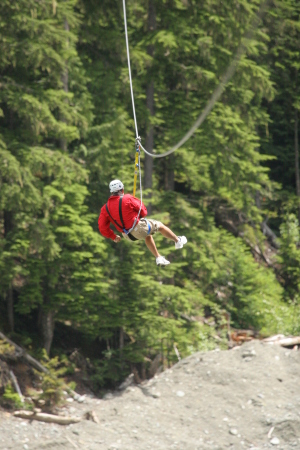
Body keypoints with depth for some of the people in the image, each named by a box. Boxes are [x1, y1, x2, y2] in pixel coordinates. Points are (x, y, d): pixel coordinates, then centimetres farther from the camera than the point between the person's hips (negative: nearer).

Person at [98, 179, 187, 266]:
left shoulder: (105, 209, -3)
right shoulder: (127, 199, -15)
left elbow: (102, 227, -4)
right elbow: (142, 210, -5)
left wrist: (113, 237, 11)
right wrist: (141, 216, 19)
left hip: (127, 236, 6)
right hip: (139, 227, -6)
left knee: (147, 236, 36)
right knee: (160, 226, 21)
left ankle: (158, 258, 39)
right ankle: (177, 241, 40)